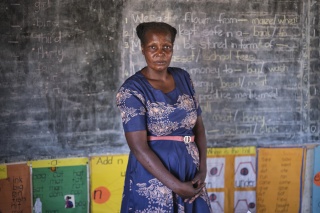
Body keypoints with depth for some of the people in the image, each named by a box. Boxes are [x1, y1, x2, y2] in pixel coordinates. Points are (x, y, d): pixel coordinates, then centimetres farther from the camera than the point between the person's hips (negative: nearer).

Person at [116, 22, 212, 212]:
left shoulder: (183, 78, 4)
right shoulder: (132, 89, -13)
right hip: (153, 177, -5)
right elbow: (139, 148, -18)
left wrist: (203, 170, -4)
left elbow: (198, 125, 7)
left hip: (190, 171, 5)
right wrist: (176, 186, -20)